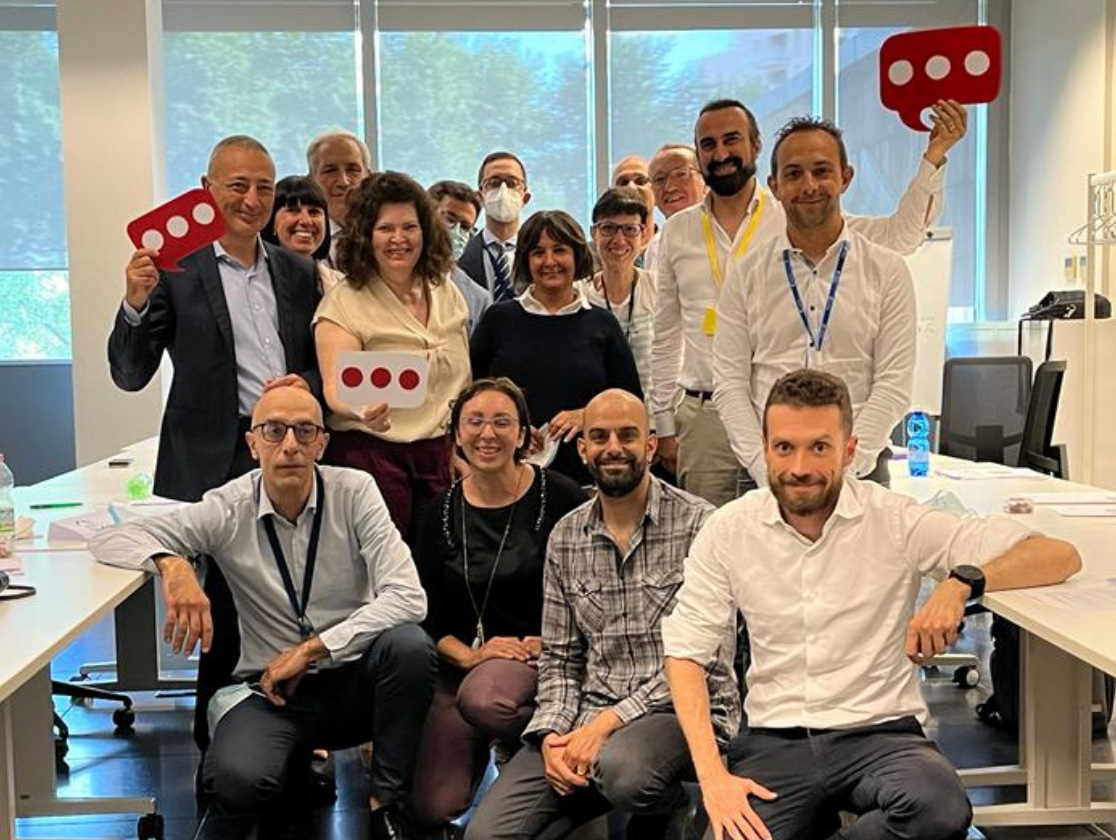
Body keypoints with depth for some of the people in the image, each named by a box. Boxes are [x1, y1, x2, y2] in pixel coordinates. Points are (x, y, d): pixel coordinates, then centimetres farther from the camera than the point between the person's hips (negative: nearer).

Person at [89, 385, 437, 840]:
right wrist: (171, 563, -26)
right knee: (235, 782, -31)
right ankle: (299, 760, 8)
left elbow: (407, 598, -18)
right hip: (270, 688, 0)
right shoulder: (228, 510, -7)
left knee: (408, 643, -32)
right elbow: (110, 540, -5)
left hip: (352, 681, 0)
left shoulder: (355, 491, -10)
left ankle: (385, 804, -10)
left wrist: (310, 649, -21)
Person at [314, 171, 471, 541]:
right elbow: (336, 387, -15)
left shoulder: (447, 293, 10)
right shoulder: (344, 303, -6)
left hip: (443, 454, 4)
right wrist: (363, 411, -37)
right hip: (373, 453, -4)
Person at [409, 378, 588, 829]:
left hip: (536, 653, -3)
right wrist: (467, 655, -12)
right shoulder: (443, 512, 4)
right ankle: (484, 744, 21)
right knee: (432, 805, -10)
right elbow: (427, 614, 4)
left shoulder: (559, 497, -6)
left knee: (481, 699, -38)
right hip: (462, 662, 4)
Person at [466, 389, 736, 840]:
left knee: (620, 767, -36)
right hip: (588, 716, 4)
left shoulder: (697, 524, -8)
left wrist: (610, 720, -17)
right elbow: (559, 658, 12)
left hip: (681, 708, -3)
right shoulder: (565, 537, 9)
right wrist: (552, 733, -6)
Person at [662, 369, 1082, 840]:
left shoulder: (896, 522, -5)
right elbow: (686, 653, 0)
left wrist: (962, 583, -27)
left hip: (881, 731, -1)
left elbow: (1060, 557, -7)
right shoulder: (727, 532, 0)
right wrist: (712, 775, -13)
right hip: (774, 740, 1)